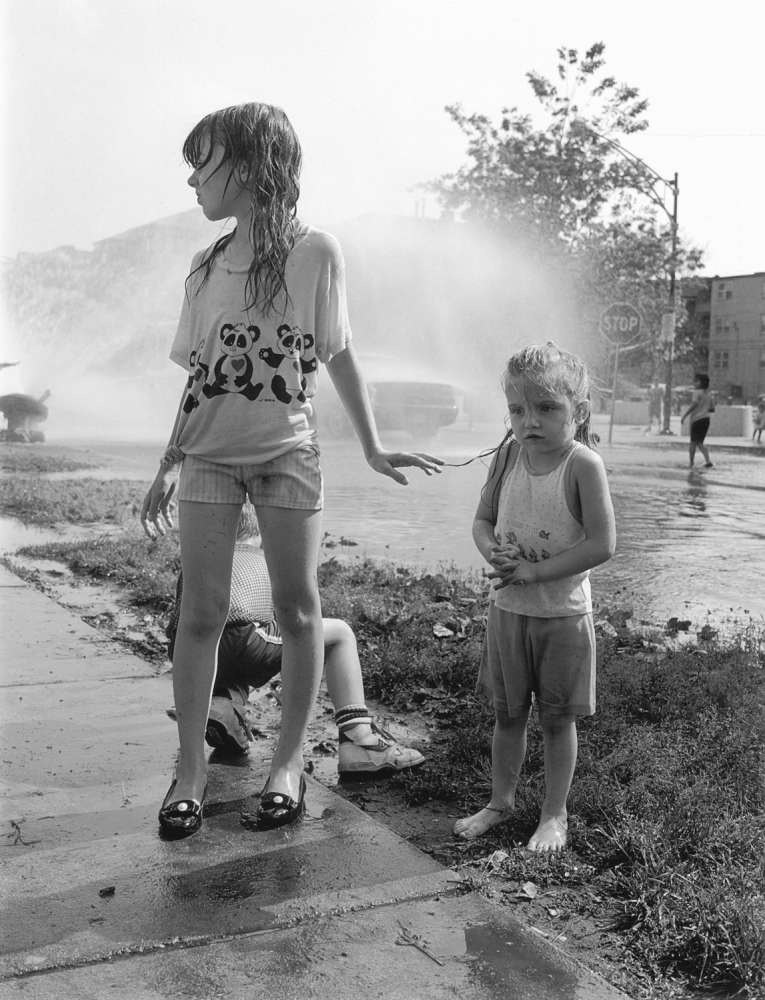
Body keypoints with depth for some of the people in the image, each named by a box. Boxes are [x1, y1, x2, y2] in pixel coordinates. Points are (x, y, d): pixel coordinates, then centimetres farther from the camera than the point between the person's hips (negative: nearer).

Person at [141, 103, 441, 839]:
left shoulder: (314, 252, -4)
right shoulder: (205, 267, 7)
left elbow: (337, 355, 3)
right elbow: (197, 373, 12)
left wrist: (373, 450, 3)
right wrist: (169, 466, 11)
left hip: (287, 454, -2)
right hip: (209, 455, 3)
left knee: (297, 608, 2)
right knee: (200, 611, 0)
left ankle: (289, 760, 16)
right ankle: (190, 764, 11)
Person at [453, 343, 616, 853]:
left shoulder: (583, 465, -16)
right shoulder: (509, 454, -2)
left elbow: (602, 544, -20)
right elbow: (483, 520, 7)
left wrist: (535, 570, -22)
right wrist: (494, 552, -15)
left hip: (562, 615, -4)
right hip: (507, 609, 4)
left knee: (557, 719, 9)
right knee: (508, 714, 17)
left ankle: (555, 814, 25)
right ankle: (501, 801, 34)